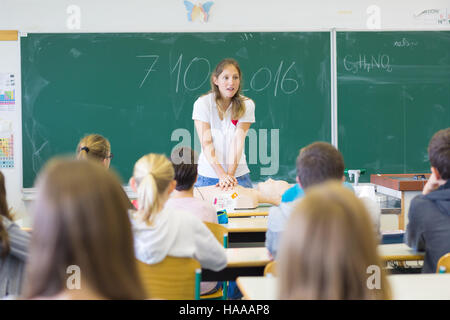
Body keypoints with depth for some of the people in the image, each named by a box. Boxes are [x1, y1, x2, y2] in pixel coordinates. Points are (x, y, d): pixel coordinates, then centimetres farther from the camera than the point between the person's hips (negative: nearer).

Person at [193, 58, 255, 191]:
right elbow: (206, 143, -13)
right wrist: (222, 175, -24)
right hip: (208, 174, -1)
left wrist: (230, 175, -22)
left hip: (238, 174, 1)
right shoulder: (202, 103, -6)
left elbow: (238, 142, -10)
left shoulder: (247, 105, -2)